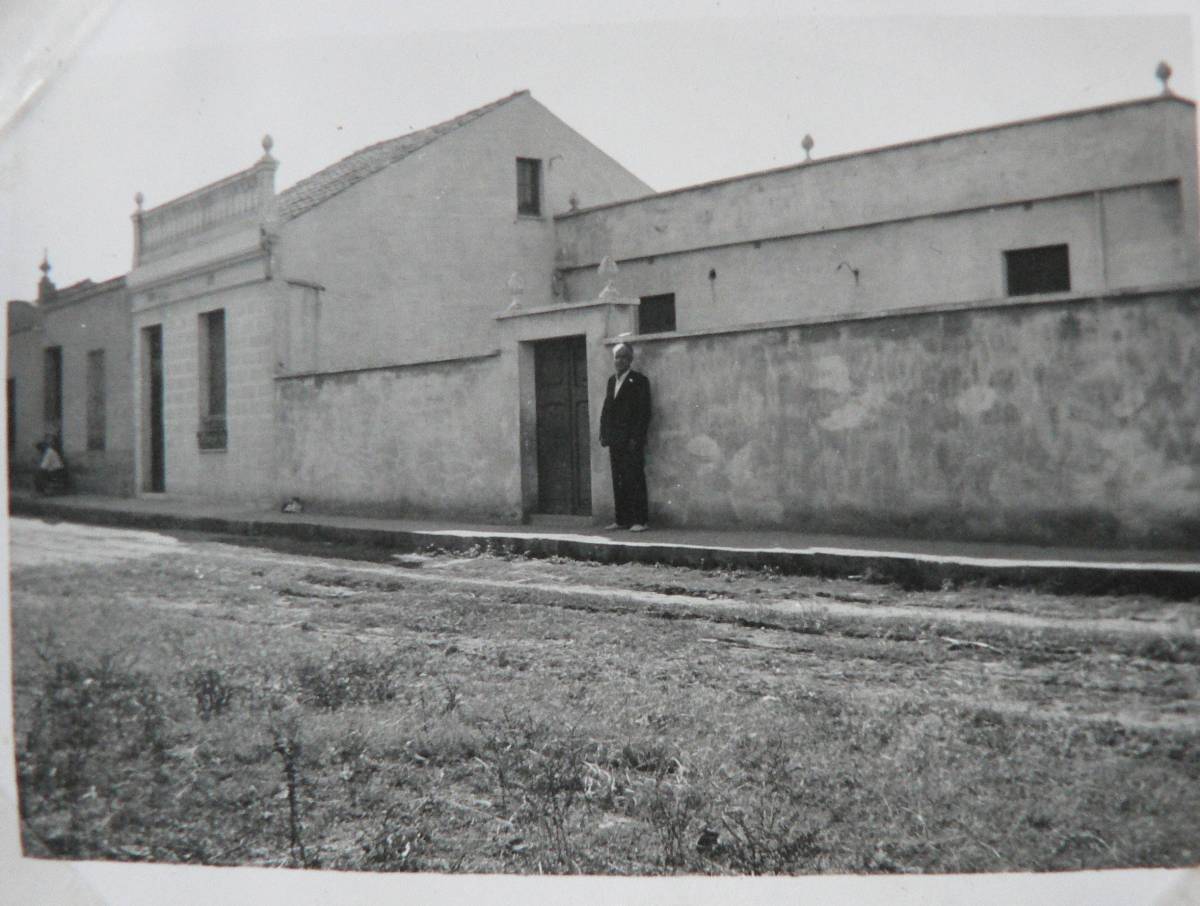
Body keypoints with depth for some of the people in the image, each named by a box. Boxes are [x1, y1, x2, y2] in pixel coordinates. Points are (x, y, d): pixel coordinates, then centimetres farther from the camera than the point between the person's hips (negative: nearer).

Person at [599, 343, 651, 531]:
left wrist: (636, 438, -14)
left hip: (632, 441, -6)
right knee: (618, 482, 6)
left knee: (635, 480, -6)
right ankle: (622, 519, 10)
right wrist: (604, 435, 8)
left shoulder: (639, 380, -3)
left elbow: (644, 412, -8)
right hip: (615, 441, 6)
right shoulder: (612, 380, 17)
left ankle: (639, 521, -2)